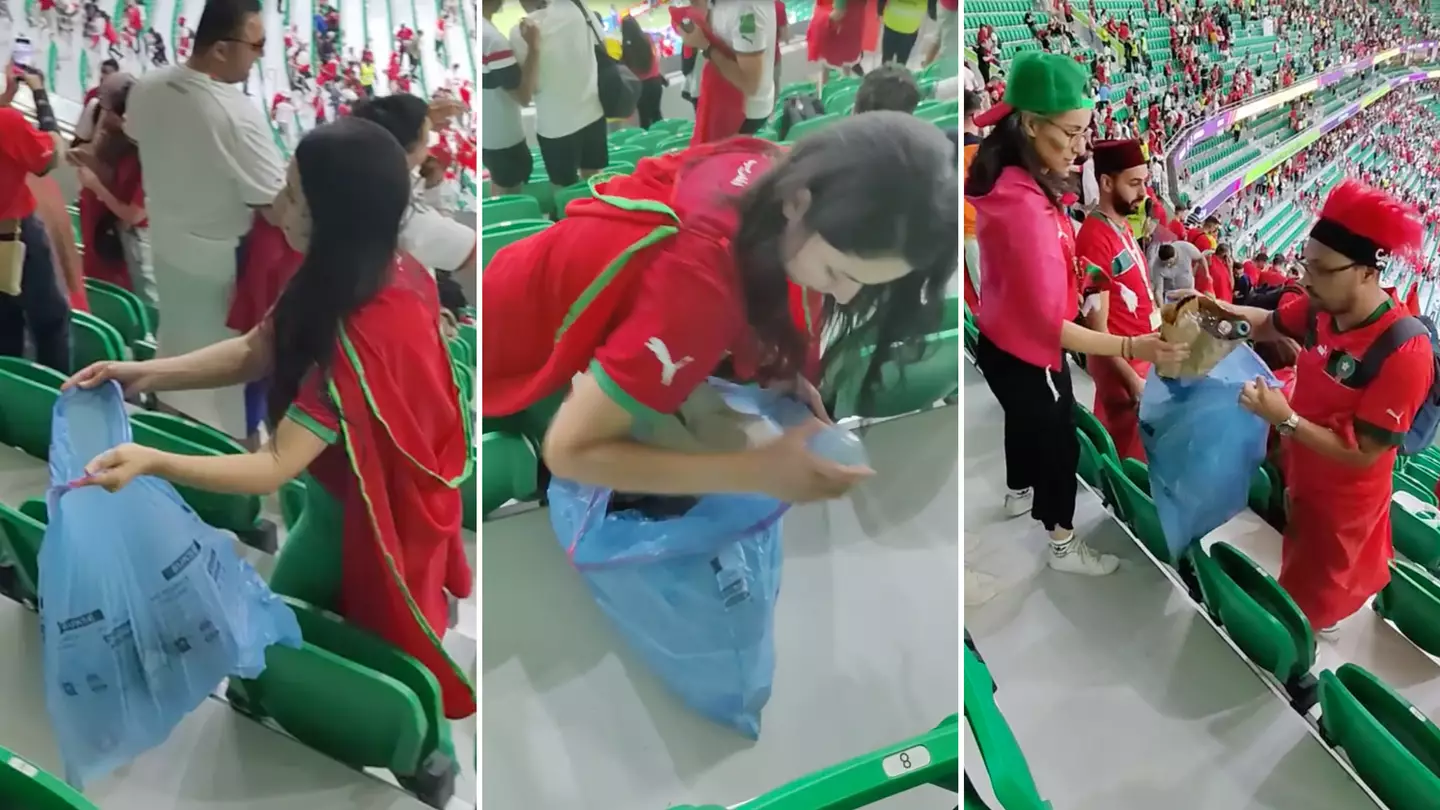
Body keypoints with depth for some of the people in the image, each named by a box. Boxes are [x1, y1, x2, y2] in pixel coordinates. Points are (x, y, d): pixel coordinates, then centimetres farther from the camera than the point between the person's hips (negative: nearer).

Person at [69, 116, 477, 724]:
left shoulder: (360, 338, -39)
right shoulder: (373, 274, -11)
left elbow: (274, 468, -36)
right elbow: (254, 352, -3)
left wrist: (151, 462, -46)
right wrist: (142, 373, -12)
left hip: (361, 515, -8)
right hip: (376, 493, 8)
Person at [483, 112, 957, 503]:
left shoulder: (773, 175, -21)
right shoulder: (698, 277, -44)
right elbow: (570, 450, -40)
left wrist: (789, 378, -16)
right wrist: (762, 473, -42)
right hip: (517, 352, -7)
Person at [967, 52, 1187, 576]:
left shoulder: (1008, 179, -7)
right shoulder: (1023, 206, -37)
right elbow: (1047, 322, -34)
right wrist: (1132, 347, -36)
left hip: (1003, 342, 9)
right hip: (1027, 355, -9)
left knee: (1025, 424, 33)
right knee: (1060, 445, 14)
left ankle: (1019, 494, 60)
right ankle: (1062, 546, 37)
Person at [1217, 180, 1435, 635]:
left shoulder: (1405, 353, -35)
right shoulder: (1322, 308, -16)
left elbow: (1363, 454, -29)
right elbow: (1267, 324, 7)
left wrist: (1284, 419, -32)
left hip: (1344, 497, -6)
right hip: (1301, 473, 6)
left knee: (1312, 591, 20)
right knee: (1304, 570, 32)